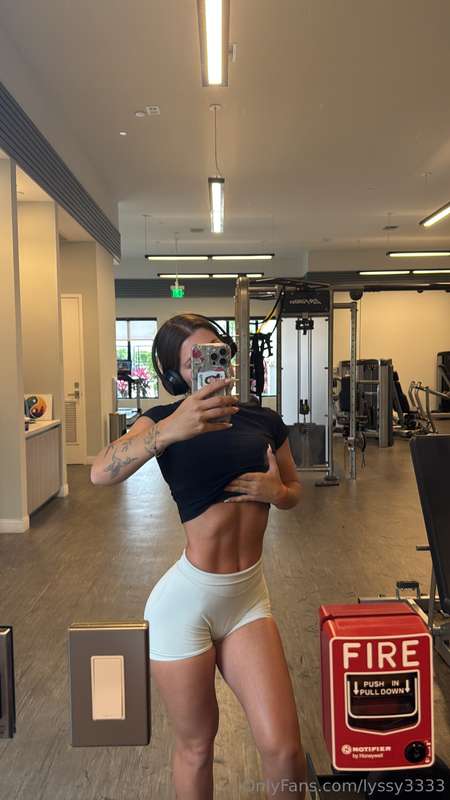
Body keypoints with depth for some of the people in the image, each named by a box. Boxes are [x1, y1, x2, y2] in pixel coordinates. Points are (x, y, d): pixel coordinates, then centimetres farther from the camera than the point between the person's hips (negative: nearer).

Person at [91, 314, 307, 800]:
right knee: (196, 745, 15)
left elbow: (293, 489, 17)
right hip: (186, 599, -2)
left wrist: (276, 492, -6)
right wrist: (169, 429, -41)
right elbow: (101, 473, -25)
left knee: (283, 746, 0)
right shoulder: (169, 417, -7)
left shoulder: (264, 421, 3)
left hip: (249, 596, 3)